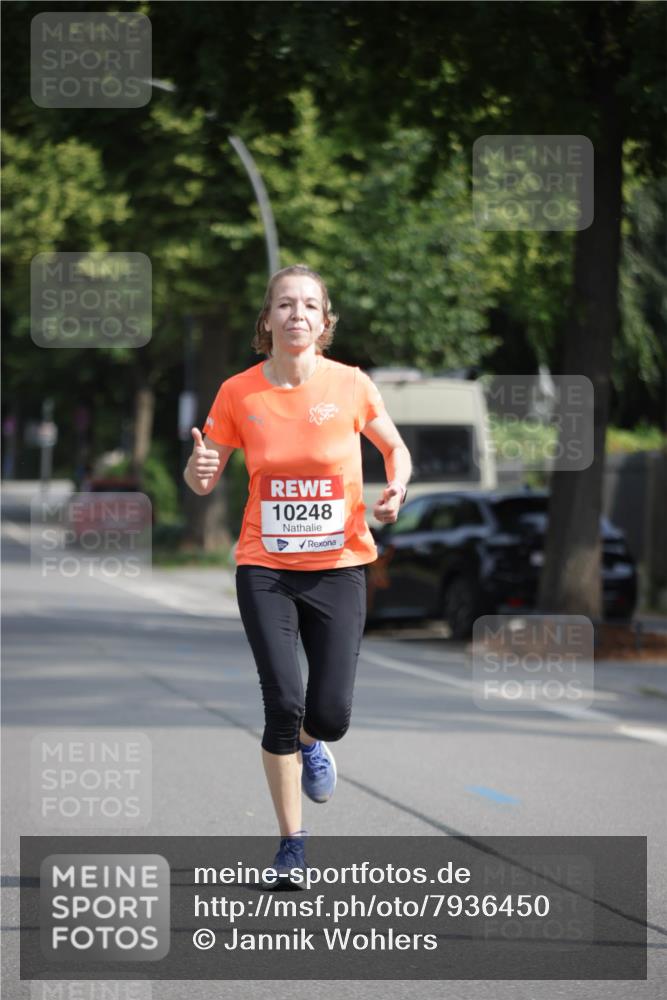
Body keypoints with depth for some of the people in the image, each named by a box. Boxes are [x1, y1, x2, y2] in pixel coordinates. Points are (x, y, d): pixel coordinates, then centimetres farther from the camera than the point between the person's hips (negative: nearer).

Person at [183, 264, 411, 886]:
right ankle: (290, 841, 5)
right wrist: (199, 469, -19)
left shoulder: (351, 385, -5)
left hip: (338, 568, 0)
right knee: (283, 701, -12)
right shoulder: (238, 392, -5)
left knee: (331, 714, -4)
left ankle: (309, 741, 37)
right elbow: (202, 479, 4)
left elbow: (395, 448, 11)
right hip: (264, 570, 0)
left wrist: (395, 490, -9)